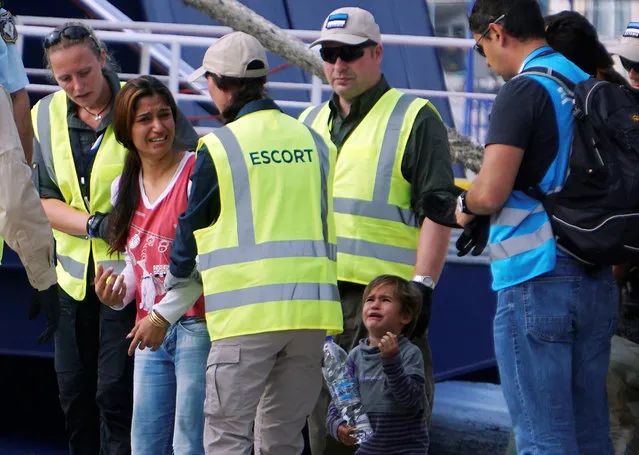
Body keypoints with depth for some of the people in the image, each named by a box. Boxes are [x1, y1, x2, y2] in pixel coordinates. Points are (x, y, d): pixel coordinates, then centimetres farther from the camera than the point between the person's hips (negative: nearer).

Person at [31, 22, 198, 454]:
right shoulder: (47, 116, 3)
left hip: (129, 273, -5)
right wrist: (93, 224, -15)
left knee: (116, 393, -11)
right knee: (74, 394, 10)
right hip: (75, 276, 5)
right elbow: (43, 200, 3)